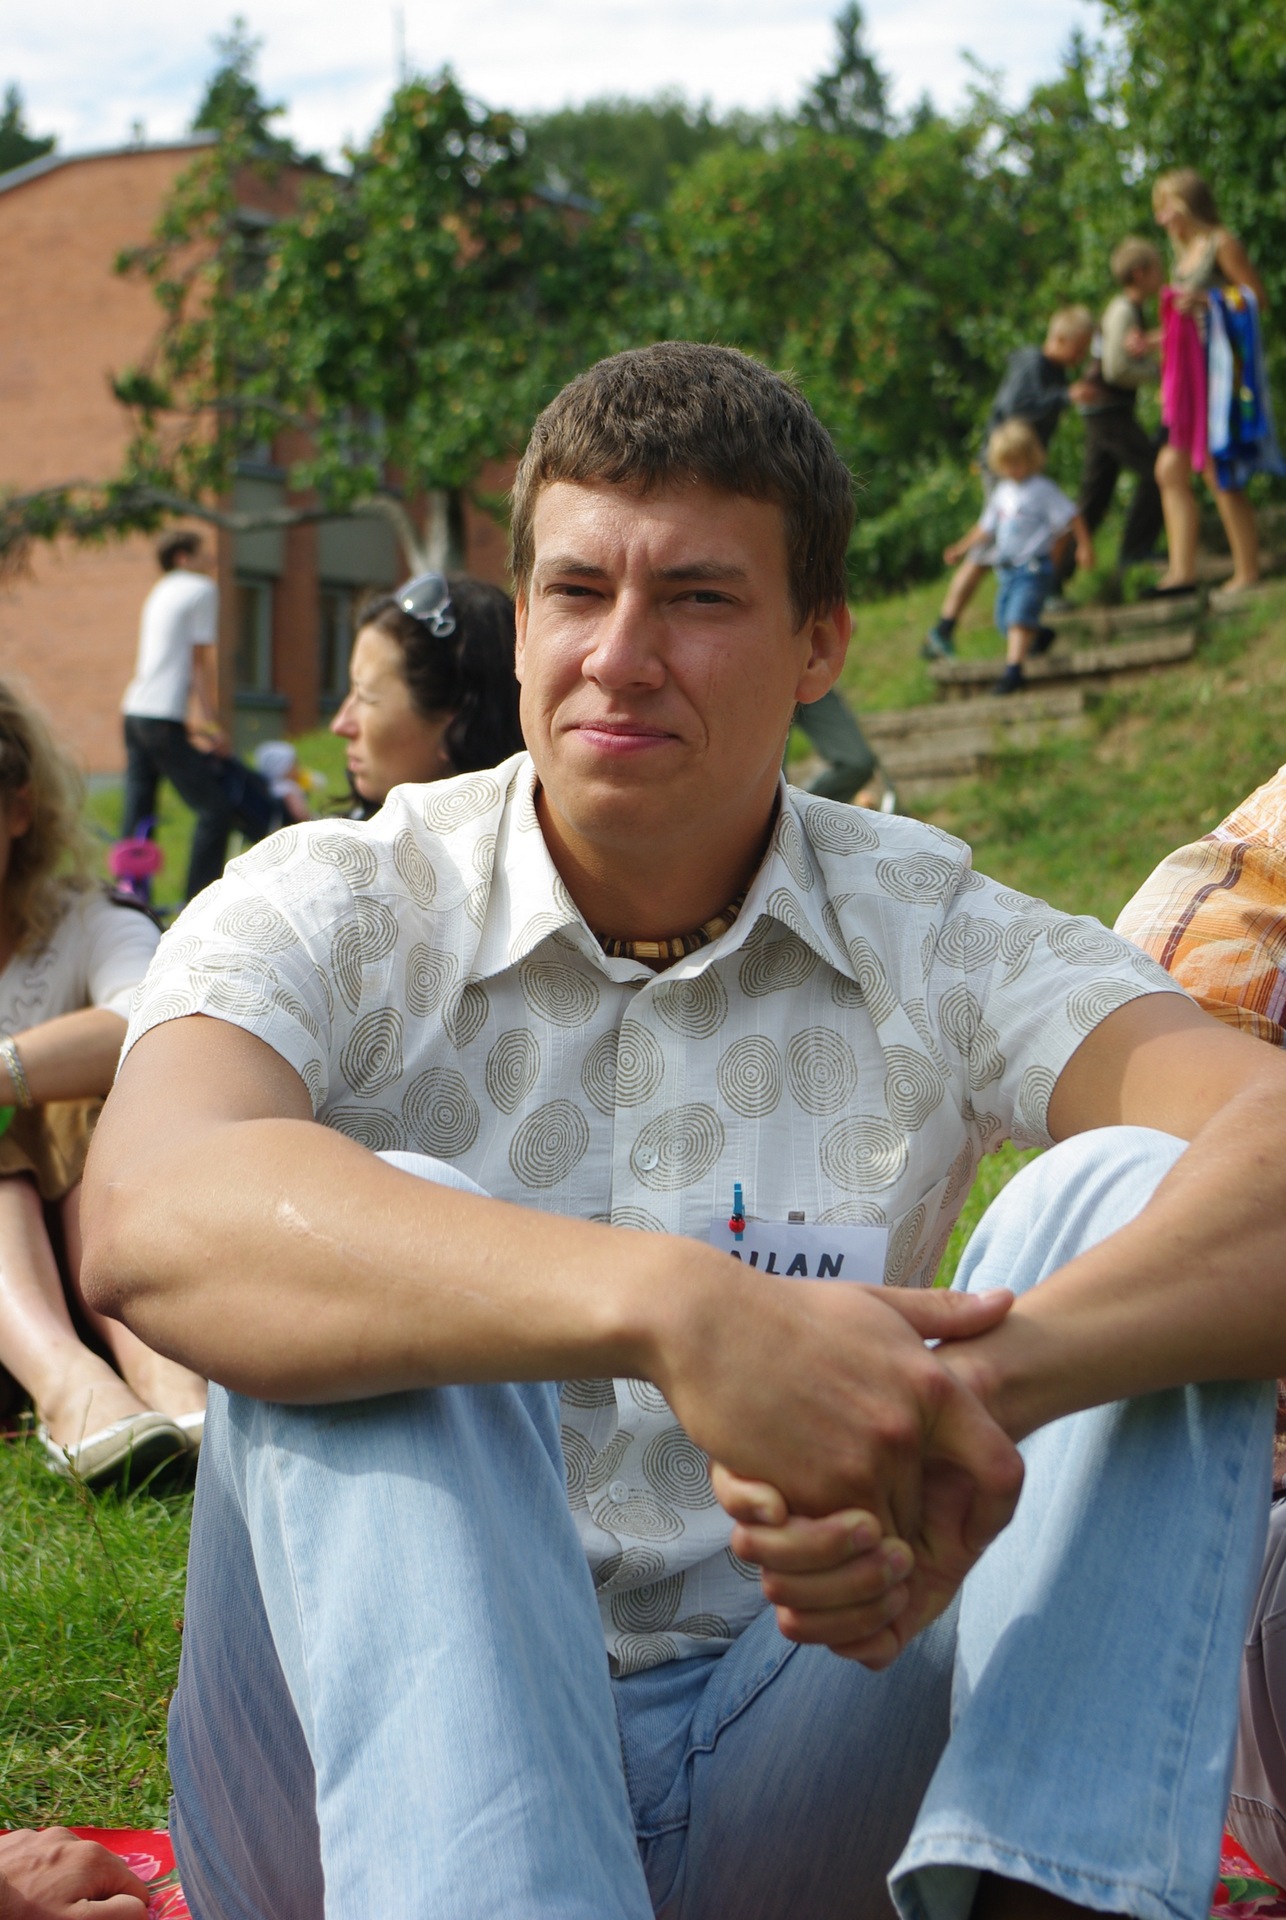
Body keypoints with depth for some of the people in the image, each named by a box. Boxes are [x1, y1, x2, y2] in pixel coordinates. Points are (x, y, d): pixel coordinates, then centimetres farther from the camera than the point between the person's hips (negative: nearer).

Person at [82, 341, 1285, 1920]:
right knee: (378, 1233, -28)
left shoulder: (931, 942, 2)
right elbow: (150, 1222, -28)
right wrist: (670, 1307, -44)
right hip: (394, 1764, -1)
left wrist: (984, 1387, -39)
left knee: (1138, 1197, -16)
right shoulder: (330, 915, -3)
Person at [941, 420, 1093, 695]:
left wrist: (1085, 545, -12)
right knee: (1004, 620, 10)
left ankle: (1013, 668, -24)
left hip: (1034, 567, -8)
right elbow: (986, 527, 26)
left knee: (1018, 616, -20)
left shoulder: (1042, 489, -5)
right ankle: (1040, 634, 36)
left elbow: (1072, 517, -7)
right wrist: (961, 548, 26)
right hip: (1008, 569, 8)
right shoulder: (1002, 491, 16)